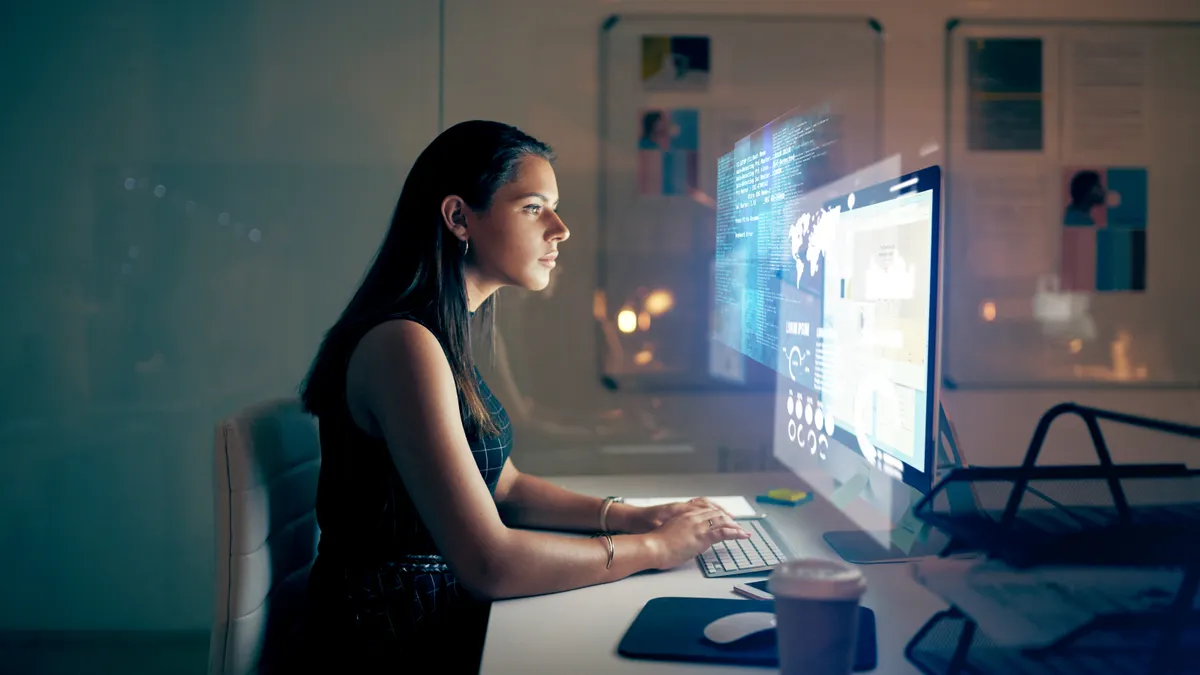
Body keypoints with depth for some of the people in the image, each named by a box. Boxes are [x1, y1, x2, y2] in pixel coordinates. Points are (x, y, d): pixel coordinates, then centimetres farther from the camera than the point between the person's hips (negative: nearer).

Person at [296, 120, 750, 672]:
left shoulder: (445, 335, 8)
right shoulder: (404, 345, -22)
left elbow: (503, 487, 13)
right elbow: (489, 563, -25)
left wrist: (632, 516, 0)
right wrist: (653, 548, -15)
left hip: (438, 615, 8)